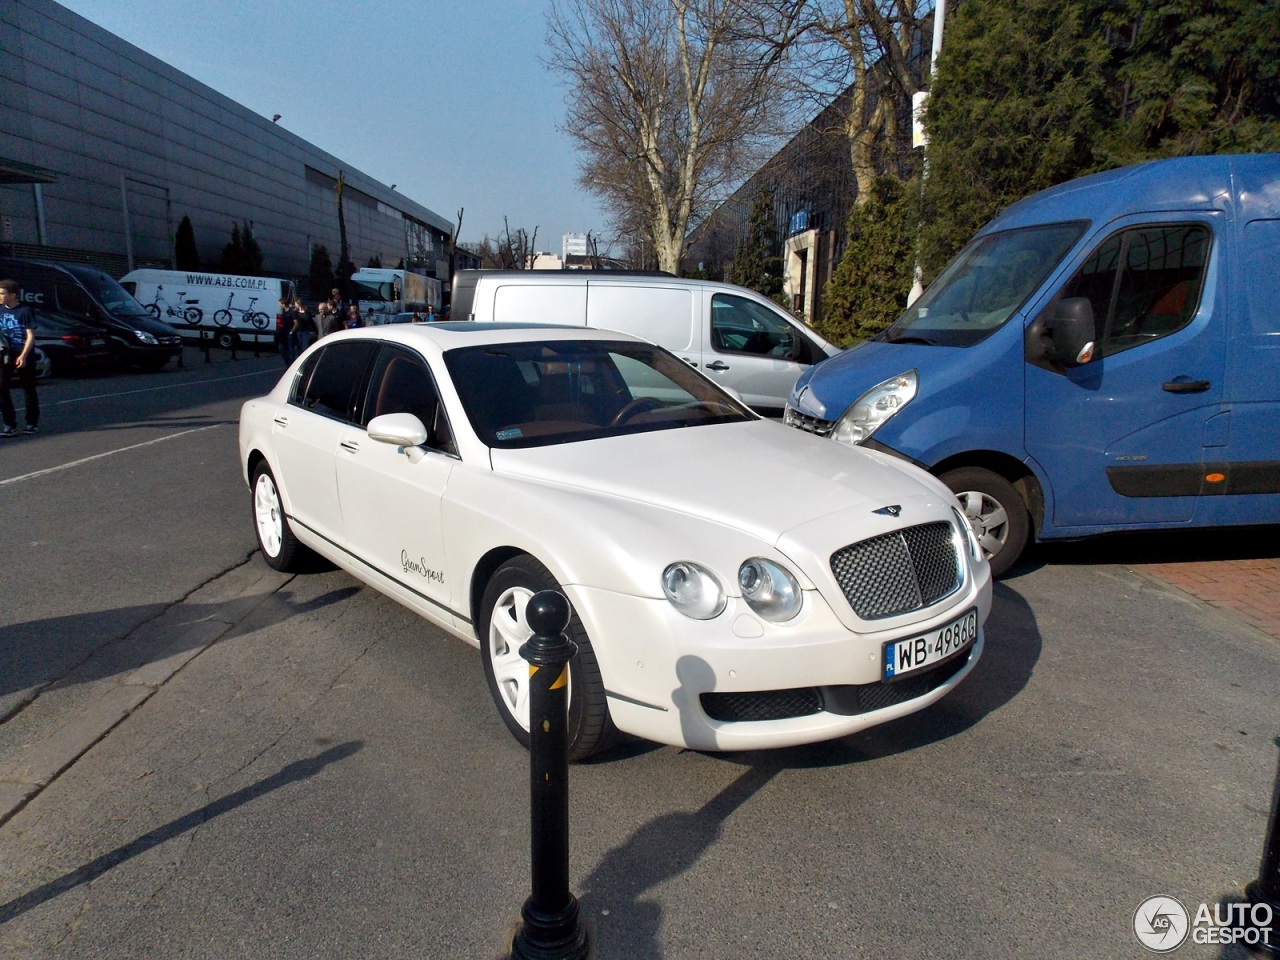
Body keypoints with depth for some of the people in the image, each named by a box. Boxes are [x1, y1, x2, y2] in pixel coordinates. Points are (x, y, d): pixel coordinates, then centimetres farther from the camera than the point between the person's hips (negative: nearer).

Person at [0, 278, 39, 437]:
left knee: (29, 390, 7)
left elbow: (31, 336, -10)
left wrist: (23, 356, -18)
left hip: (23, 357, -4)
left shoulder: (24, 311, -7)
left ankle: (32, 423, 20)